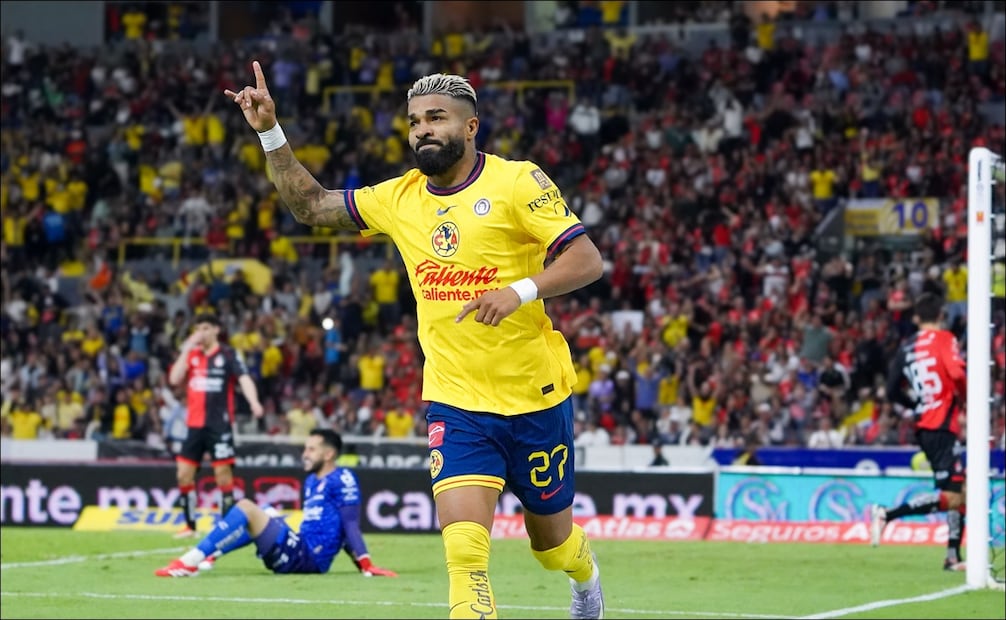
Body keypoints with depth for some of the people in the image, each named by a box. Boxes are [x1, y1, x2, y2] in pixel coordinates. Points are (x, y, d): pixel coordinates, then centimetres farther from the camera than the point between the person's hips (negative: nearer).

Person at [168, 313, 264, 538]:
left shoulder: (228, 355, -3)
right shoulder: (191, 354, 11)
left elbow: (244, 379, -15)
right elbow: (174, 379, 0)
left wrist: (254, 402, -33)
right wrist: (187, 349, -5)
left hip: (220, 424, -5)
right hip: (194, 424, 5)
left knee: (223, 472, -7)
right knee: (184, 473, 3)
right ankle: (190, 525, 13)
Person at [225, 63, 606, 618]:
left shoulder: (516, 182, -10)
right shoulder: (400, 198, 5)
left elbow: (587, 260, -16)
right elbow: (310, 205, 14)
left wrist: (520, 291, -31)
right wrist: (269, 132, 4)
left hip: (536, 397, -2)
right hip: (455, 403, 2)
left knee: (551, 538, 17)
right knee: (464, 546, -19)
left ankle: (585, 574, 53)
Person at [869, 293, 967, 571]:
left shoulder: (906, 347, 11)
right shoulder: (944, 339, -6)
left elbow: (893, 392, 11)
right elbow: (956, 373, -22)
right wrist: (968, 400, -4)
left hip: (924, 425, 8)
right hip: (942, 425, -8)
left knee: (959, 491, 15)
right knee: (951, 498, -11)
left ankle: (953, 556, 13)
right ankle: (886, 515, -16)